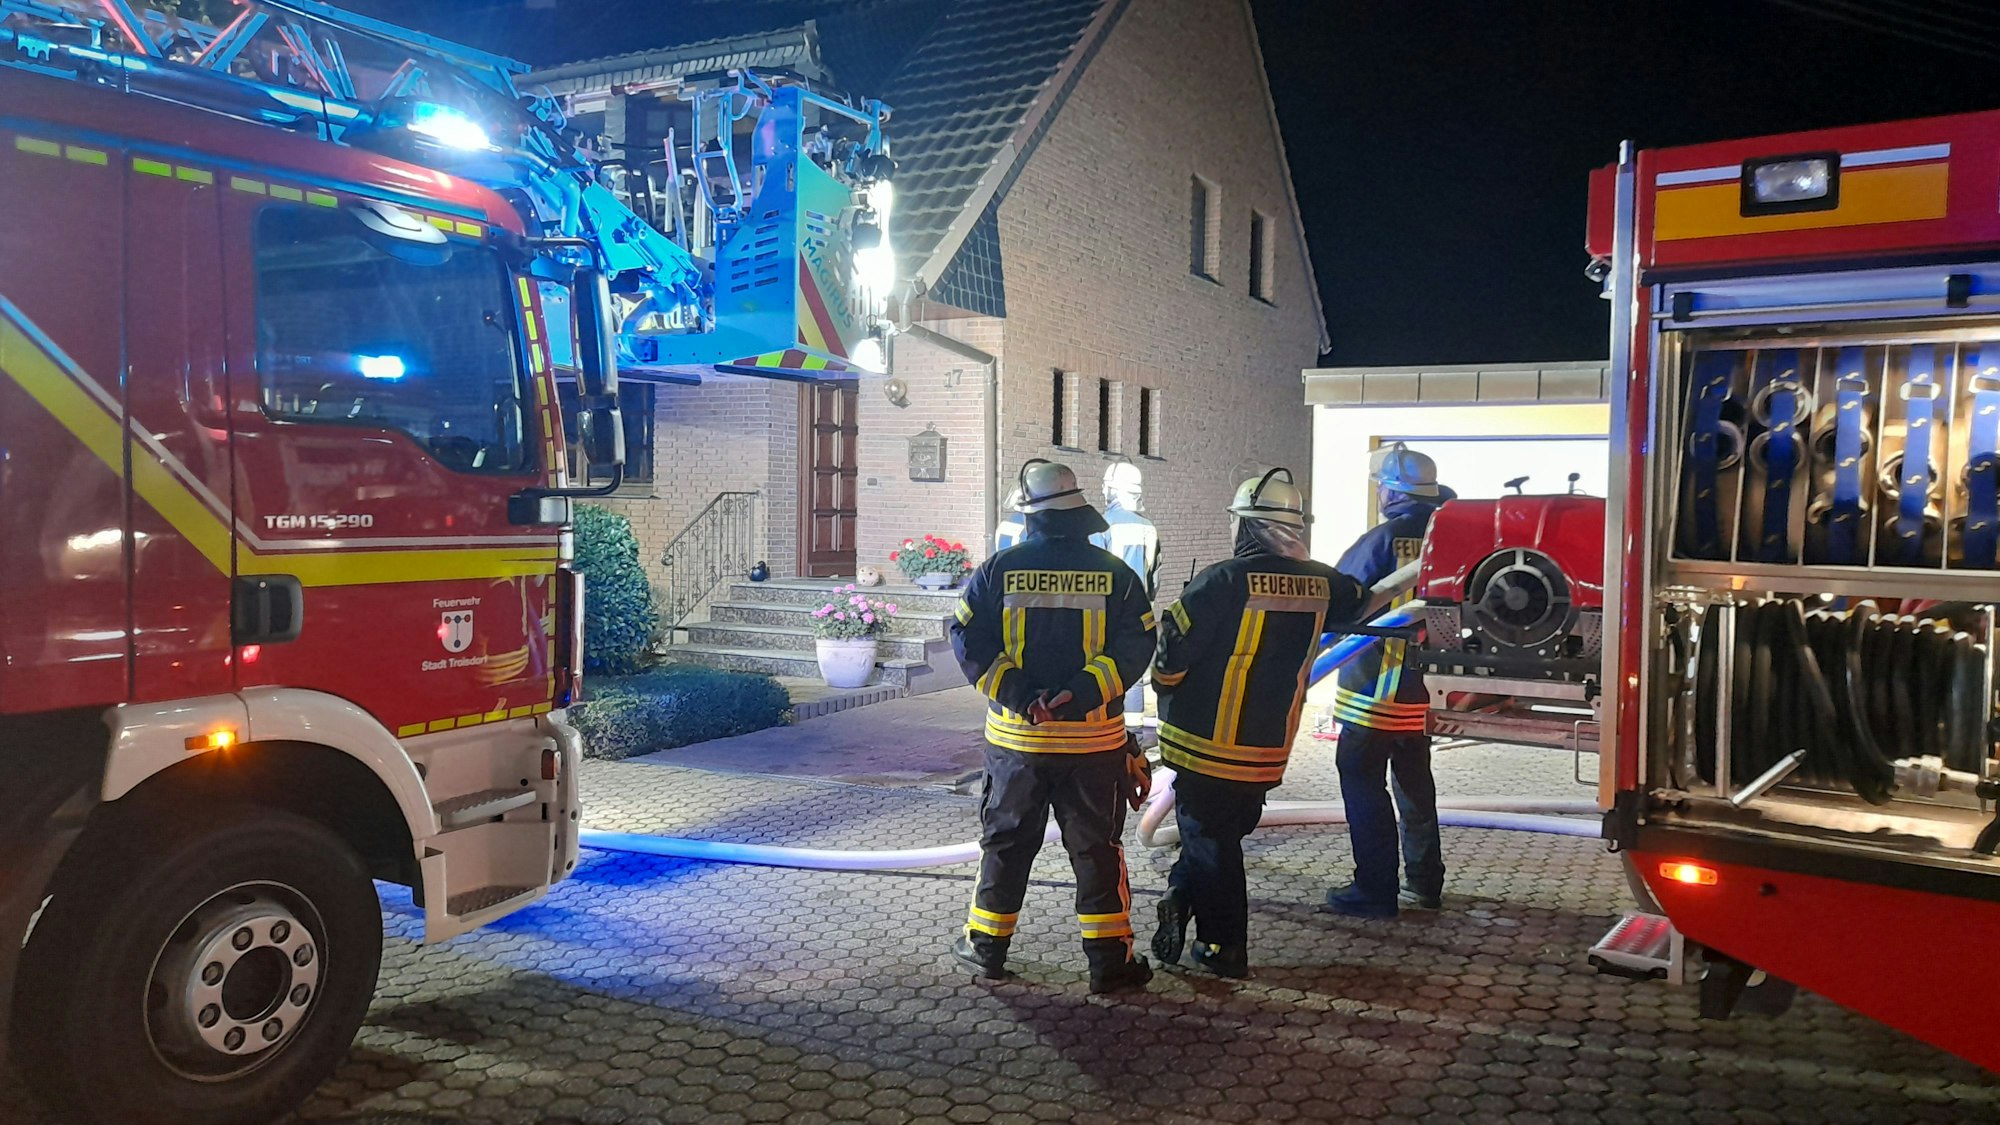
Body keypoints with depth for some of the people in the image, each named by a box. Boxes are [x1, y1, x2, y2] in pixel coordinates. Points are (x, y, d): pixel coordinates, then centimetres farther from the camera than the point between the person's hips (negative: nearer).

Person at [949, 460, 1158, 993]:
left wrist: (1014, 692, -11)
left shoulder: (999, 569, -3)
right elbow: (1136, 644, -11)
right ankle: (1109, 958, 12)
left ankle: (986, 945, 23)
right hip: (1094, 738, 0)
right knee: (1096, 847, 8)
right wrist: (1083, 693, -16)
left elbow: (968, 639, -8)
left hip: (1015, 735, 1)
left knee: (1005, 840, 14)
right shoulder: (1113, 573, -3)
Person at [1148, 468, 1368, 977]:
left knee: (1210, 840, 8)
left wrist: (1165, 688, 5)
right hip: (1269, 749, 5)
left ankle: (1224, 949, 15)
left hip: (1206, 745, -5)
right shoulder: (1321, 583, 0)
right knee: (1225, 834, 20)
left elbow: (1173, 648, -15)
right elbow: (1364, 602, 21)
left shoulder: (1226, 580, -18)